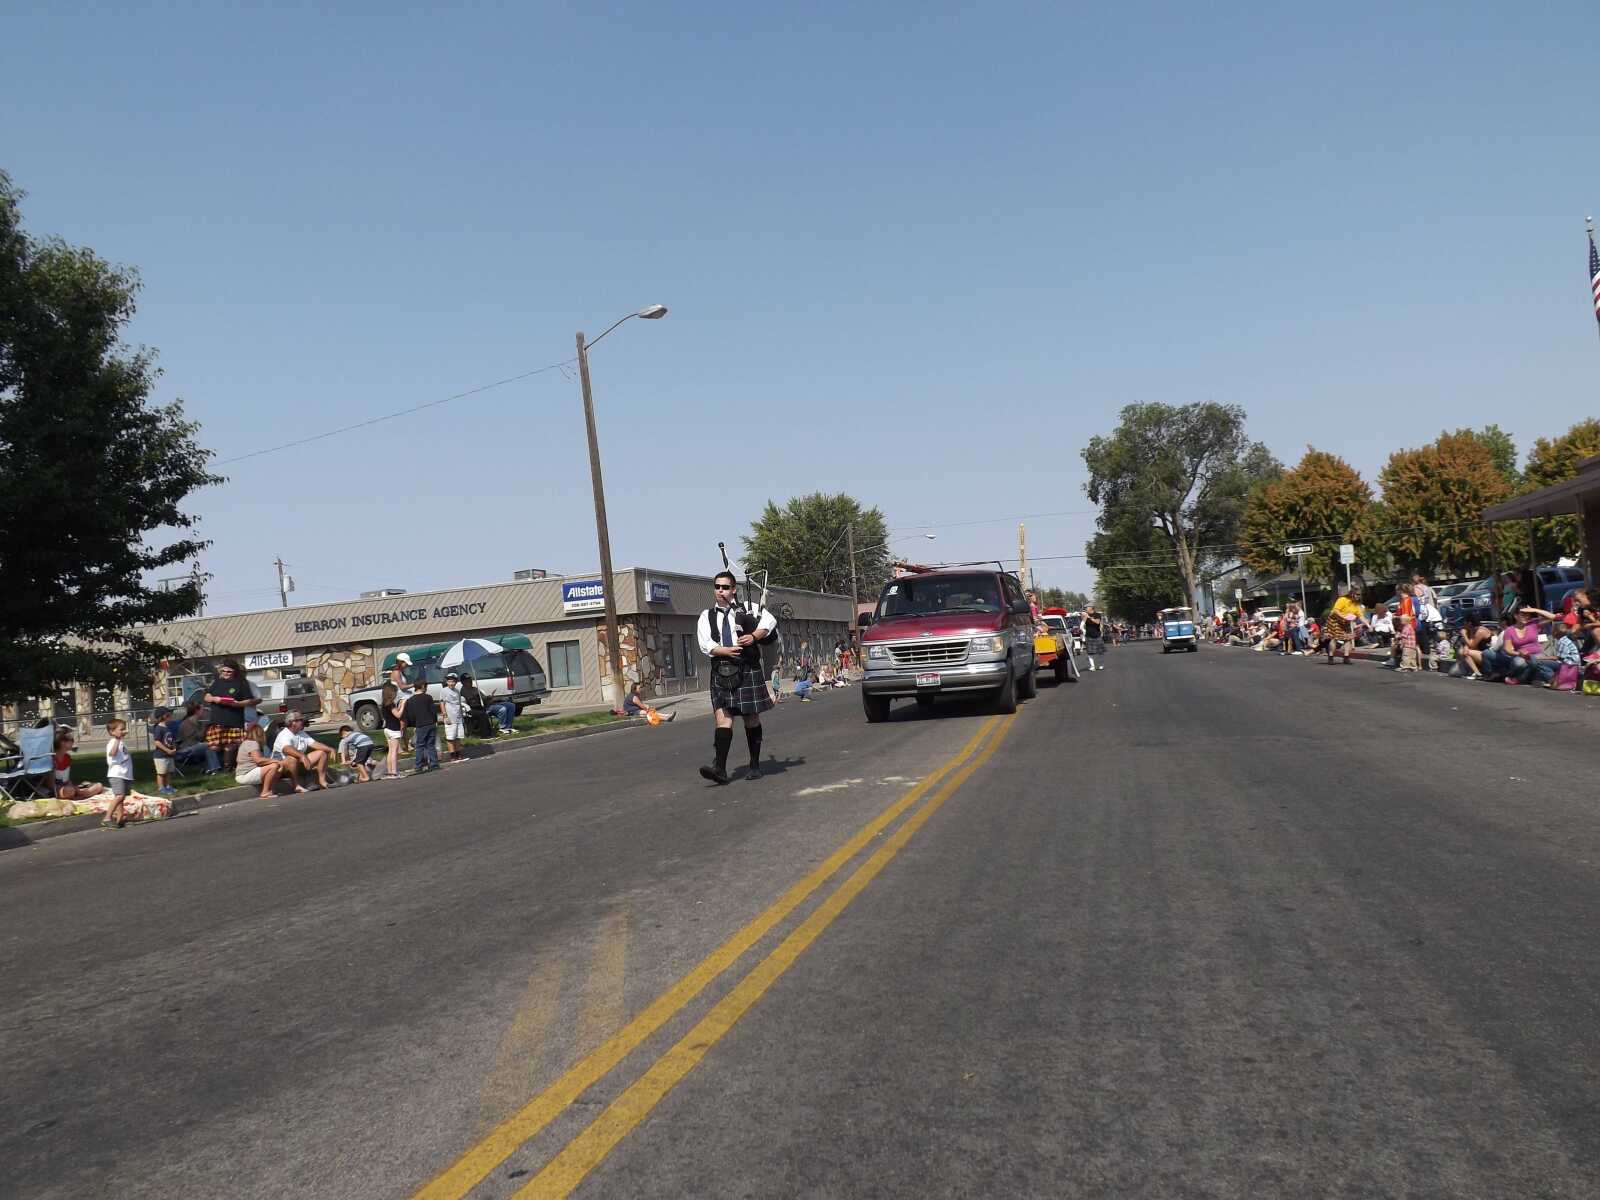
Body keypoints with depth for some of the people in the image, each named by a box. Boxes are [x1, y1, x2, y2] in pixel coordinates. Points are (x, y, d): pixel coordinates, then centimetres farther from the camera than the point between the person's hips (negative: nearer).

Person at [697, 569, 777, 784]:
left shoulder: (749, 607, 9)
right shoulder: (707, 616, 11)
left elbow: (770, 620, -3)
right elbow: (705, 644, 0)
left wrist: (755, 636, -18)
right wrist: (726, 651, -16)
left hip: (747, 671, -1)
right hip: (721, 673, 1)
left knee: (751, 718, 6)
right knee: (722, 717, -10)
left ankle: (755, 765, 17)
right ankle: (719, 768, -17)